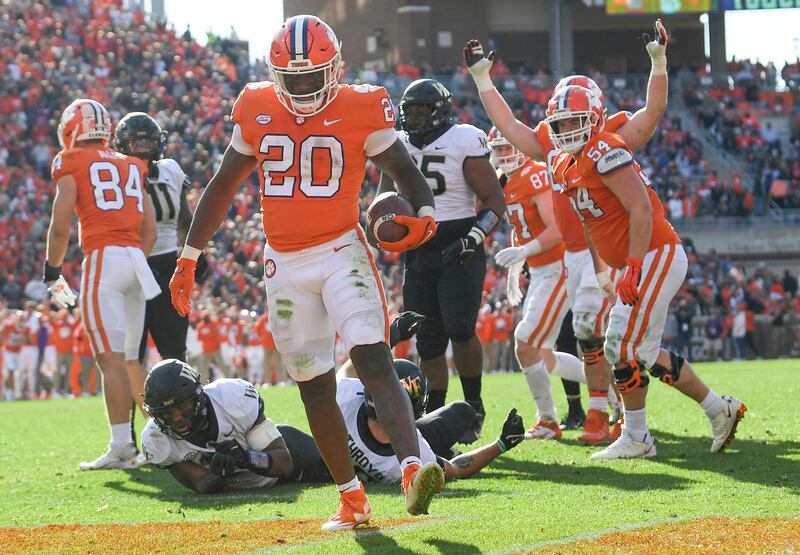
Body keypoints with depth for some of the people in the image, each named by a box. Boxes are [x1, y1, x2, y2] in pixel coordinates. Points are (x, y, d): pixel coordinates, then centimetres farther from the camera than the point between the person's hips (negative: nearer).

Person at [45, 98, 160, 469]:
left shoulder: (71, 163, 3)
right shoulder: (132, 166, 21)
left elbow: (60, 226, -4)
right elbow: (150, 230, 17)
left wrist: (52, 273, 6)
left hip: (103, 258, -6)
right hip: (136, 258, 6)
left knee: (111, 358, -9)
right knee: (129, 358, 15)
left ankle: (121, 448, -14)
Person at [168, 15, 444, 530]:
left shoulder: (361, 109, -6)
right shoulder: (256, 109, 4)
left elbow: (406, 171, 1)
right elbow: (224, 185, 14)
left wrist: (425, 216, -21)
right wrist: (189, 256, 15)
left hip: (341, 251, -4)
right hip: (285, 264, 4)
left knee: (375, 363, -22)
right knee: (314, 387, 6)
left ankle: (413, 471, -34)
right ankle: (352, 498, 16)